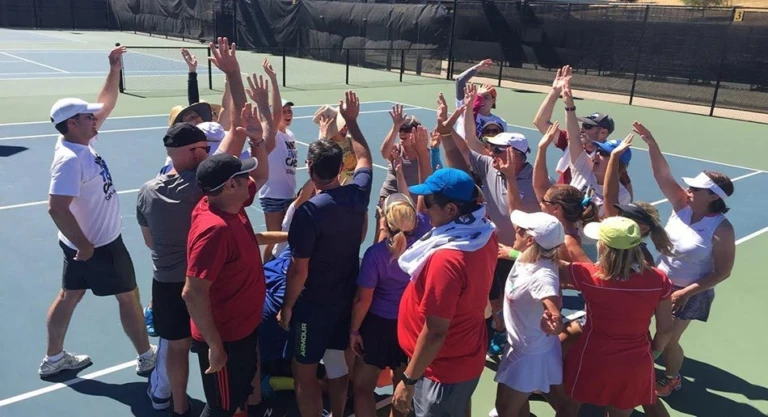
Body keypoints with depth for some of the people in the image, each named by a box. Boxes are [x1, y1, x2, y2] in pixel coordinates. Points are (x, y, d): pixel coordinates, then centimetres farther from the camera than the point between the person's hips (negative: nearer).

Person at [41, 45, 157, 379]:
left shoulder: (82, 142, 0)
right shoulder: (70, 159, -27)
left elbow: (106, 104, 10)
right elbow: (56, 207, -33)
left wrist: (115, 68, 3)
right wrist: (84, 245, -26)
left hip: (89, 242, 9)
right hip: (98, 245, -9)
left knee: (69, 295, 18)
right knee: (129, 297, 5)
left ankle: (53, 359, 33)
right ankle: (147, 358, 21)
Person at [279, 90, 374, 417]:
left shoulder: (308, 211, -25)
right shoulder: (358, 194, -8)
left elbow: (299, 270, -20)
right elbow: (365, 159, 14)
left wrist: (286, 307, -6)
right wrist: (352, 121, 21)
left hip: (312, 304, -6)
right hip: (346, 298, 7)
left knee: (304, 374, 11)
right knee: (338, 364, 23)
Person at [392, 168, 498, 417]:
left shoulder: (447, 259, -33)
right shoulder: (485, 234, -8)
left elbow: (435, 332, -28)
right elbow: (461, 188, 10)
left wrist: (408, 380, -18)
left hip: (443, 370, -8)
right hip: (465, 359, 8)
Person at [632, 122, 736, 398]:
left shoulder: (721, 230, -24)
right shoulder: (683, 206, -12)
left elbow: (723, 272, -19)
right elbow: (663, 175, -21)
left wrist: (687, 292, -21)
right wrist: (651, 143, -34)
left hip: (689, 293, -5)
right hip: (660, 281, 5)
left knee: (667, 339, 6)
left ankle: (672, 379, 37)